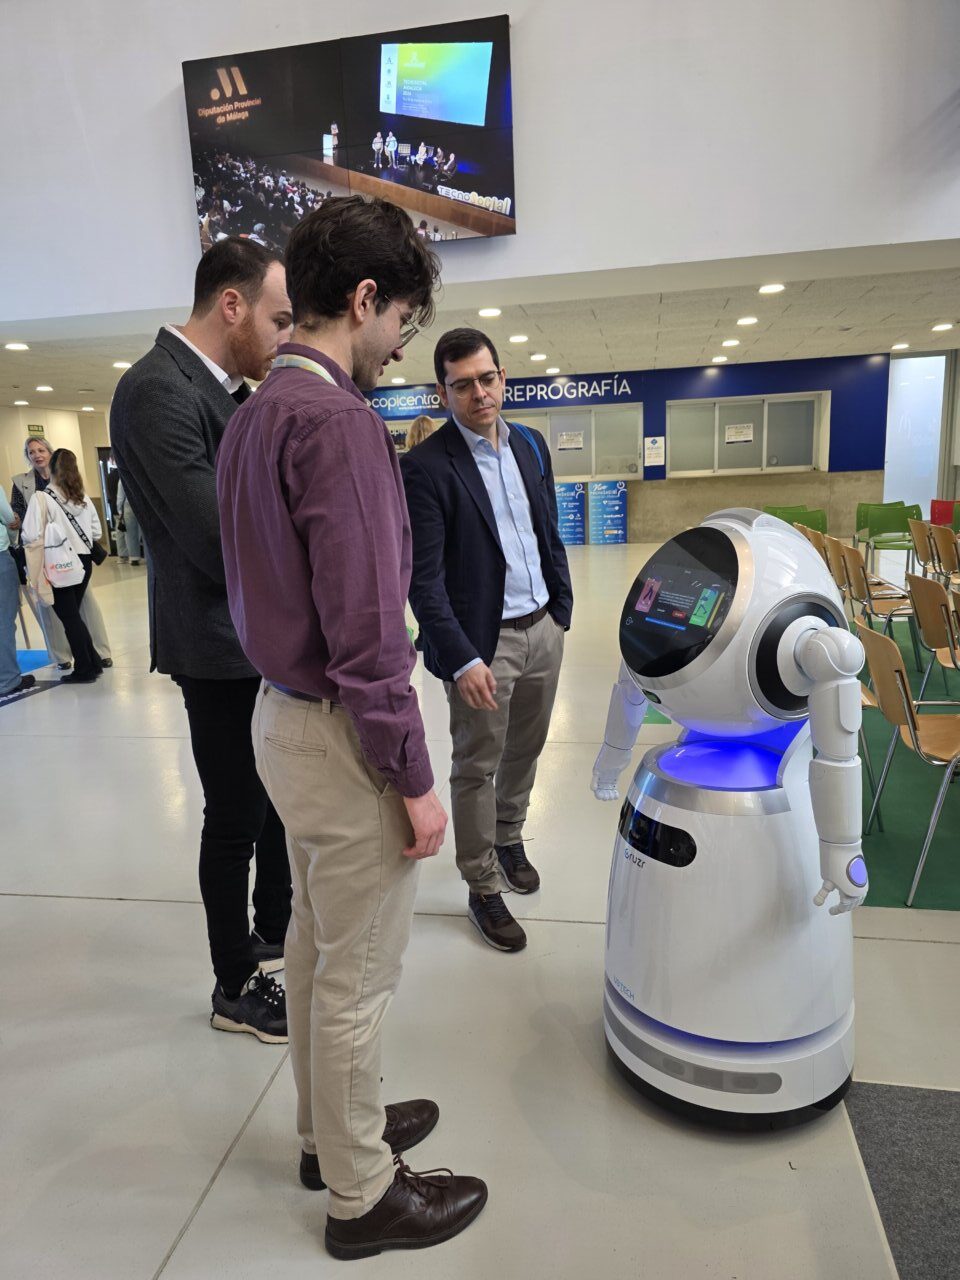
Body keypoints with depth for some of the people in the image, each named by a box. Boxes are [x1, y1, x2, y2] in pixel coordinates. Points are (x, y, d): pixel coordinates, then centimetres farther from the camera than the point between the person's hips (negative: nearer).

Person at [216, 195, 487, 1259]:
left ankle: (328, 1131, 44)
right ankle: (361, 1193, 32)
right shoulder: (336, 419, -20)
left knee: (316, 941, 23)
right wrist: (413, 778, -16)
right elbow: (364, 626, -24)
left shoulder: (254, 414, 10)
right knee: (357, 974, 8)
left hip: (283, 712, 10)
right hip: (341, 732, -10)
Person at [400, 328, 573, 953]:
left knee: (525, 750, 21)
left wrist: (562, 609, 12)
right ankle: (484, 889, 25)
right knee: (477, 769, 7)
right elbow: (424, 577, -17)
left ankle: (509, 838, 46)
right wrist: (461, 659, -21)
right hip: (483, 642, -6)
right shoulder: (425, 466, -14)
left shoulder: (532, 444, 6)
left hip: (543, 630, 6)